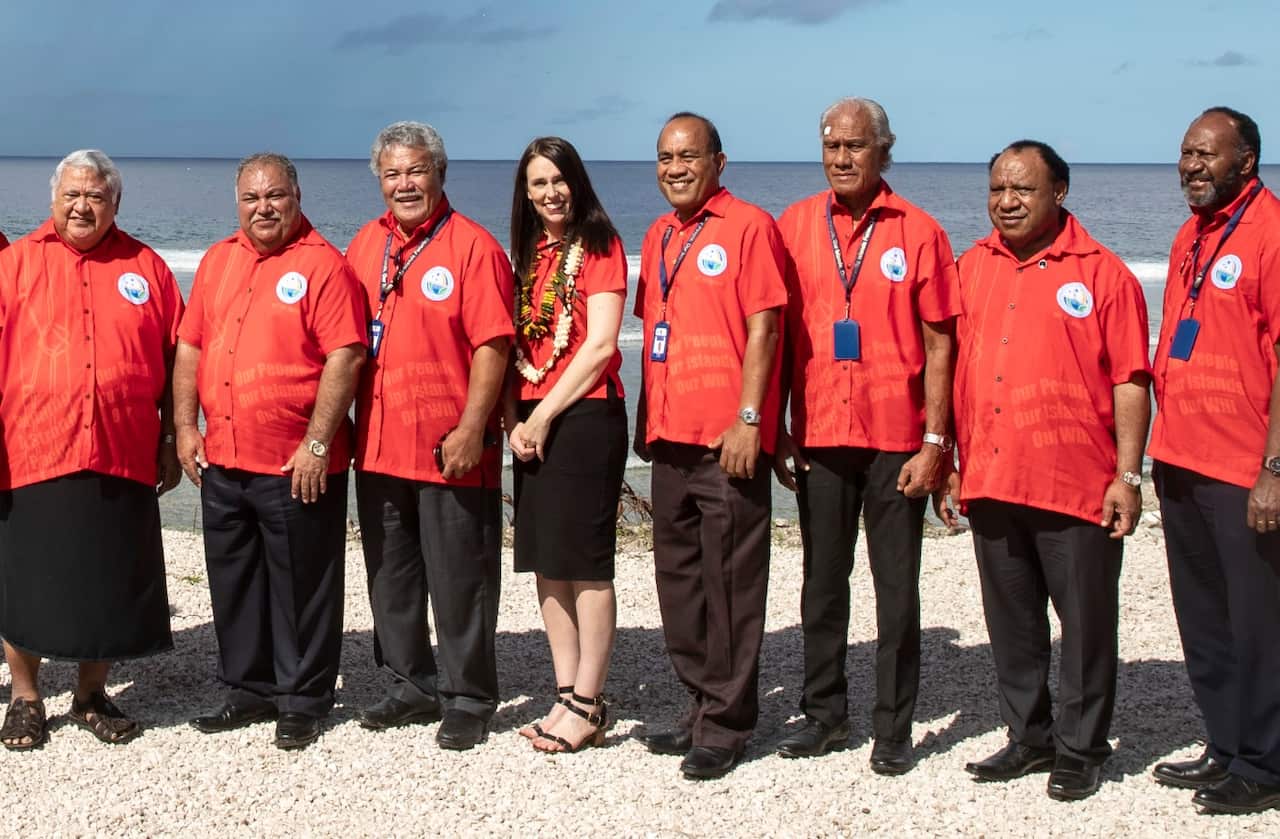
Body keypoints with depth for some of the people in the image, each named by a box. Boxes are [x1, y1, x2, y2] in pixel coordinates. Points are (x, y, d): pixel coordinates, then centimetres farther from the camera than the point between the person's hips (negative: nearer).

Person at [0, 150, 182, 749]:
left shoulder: (145, 268, 9)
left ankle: (91, 696, 25)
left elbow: (173, 362, 11)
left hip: (123, 463, 1)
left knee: (109, 586, 9)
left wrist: (172, 442, 8)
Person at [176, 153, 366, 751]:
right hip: (223, 460, 6)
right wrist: (185, 427, 6)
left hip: (297, 466, -6)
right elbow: (190, 347, 15)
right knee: (234, 582, 14)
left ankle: (302, 701, 16)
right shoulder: (217, 261, 12)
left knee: (301, 585, 4)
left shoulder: (322, 264, -8)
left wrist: (317, 444, -18)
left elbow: (345, 358, -15)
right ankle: (249, 690, 28)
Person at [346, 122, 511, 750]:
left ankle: (467, 700, 13)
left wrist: (471, 429, -18)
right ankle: (412, 687, 28)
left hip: (451, 450, -6)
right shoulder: (366, 245, 11)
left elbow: (491, 346, -12)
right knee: (390, 577, 15)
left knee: (459, 581, 2)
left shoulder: (472, 246, -7)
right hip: (379, 444, 6)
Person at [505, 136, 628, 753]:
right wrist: (513, 418, 0)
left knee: (585, 564, -5)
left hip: (584, 417, -7)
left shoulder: (599, 246, -3)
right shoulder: (528, 254, 17)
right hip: (530, 422, 7)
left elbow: (600, 344, -12)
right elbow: (514, 343, 15)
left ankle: (588, 707, 0)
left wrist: (544, 416, -11)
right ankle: (566, 696, 15)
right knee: (545, 561, 8)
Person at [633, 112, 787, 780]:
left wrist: (748, 420, -17)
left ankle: (726, 724, 6)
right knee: (679, 578, 13)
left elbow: (763, 329, -11)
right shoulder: (658, 237, 16)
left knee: (730, 581, -2)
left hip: (728, 439, -8)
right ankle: (700, 705, 26)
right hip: (670, 436, 8)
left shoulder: (748, 226, -6)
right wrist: (646, 420, 17)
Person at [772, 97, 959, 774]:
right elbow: (779, 331, 9)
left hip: (895, 439, -2)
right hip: (818, 435, 3)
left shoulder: (917, 231, -2)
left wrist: (933, 442, -7)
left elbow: (938, 344, -2)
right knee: (821, 582, 11)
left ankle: (893, 729, 12)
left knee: (897, 589, 3)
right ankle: (824, 713, 22)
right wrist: (773, 428, 4)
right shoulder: (795, 226, 6)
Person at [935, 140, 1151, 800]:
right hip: (989, 480, 5)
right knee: (1011, 621, 13)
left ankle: (1080, 750, 16)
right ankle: (1029, 737, 26)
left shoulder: (1101, 273, -4)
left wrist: (1127, 478, -11)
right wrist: (946, 461, 10)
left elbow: (1130, 383, -6)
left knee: (1085, 621, 4)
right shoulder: (973, 267, 11)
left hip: (1076, 485, -5)